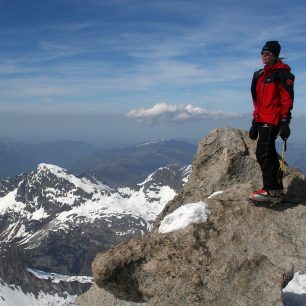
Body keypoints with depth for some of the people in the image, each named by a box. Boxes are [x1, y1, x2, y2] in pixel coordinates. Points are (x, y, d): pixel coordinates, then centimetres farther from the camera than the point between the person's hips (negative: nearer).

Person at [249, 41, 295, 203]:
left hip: (272, 120, -9)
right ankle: (277, 189, 17)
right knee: (269, 154, 10)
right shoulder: (260, 75, 20)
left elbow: (287, 98, -12)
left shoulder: (281, 73, -5)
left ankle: (270, 190, -9)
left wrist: (285, 121, -19)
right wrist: (255, 122, 20)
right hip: (262, 120, 9)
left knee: (263, 153, -14)